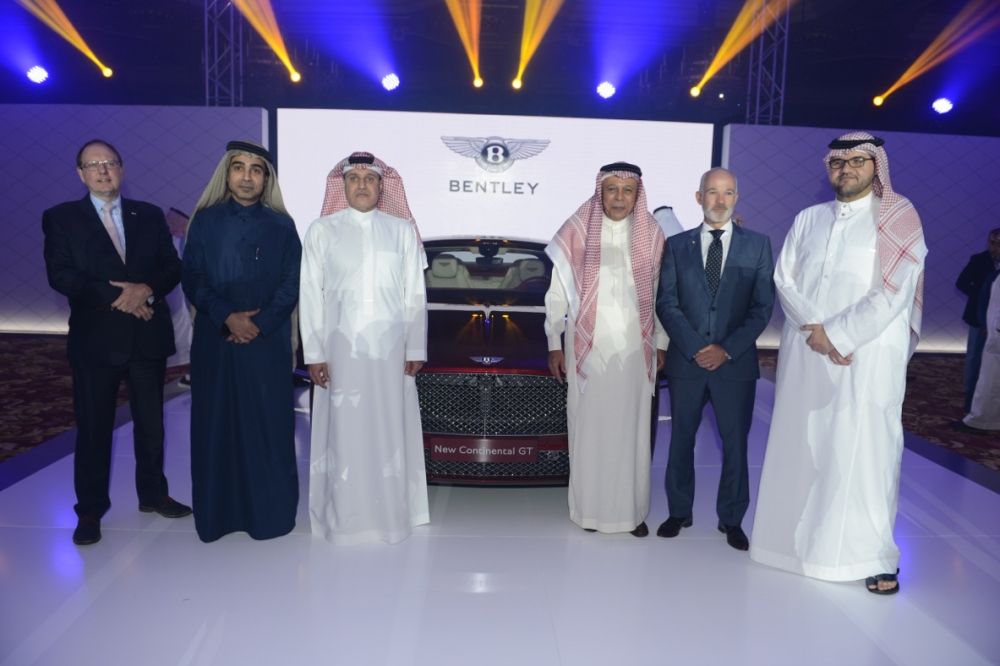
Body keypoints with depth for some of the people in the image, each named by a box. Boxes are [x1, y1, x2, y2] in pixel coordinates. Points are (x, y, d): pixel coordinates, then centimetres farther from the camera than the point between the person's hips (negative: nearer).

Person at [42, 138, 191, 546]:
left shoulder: (150, 216, 10)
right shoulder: (61, 218, 2)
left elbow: (172, 267, 4)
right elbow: (60, 275, -9)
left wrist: (146, 289, -15)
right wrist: (117, 296, -18)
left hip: (148, 335, 3)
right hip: (95, 339, -2)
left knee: (151, 422, 12)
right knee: (93, 428, 5)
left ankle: (153, 494, 29)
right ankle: (90, 510, 19)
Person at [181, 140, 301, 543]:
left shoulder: (281, 226, 5)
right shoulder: (205, 221, 6)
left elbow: (292, 284, 0)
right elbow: (191, 279, 1)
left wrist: (259, 323, -12)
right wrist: (227, 317, -13)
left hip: (268, 341, -1)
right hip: (215, 340, 1)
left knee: (268, 425, 1)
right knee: (216, 425, 5)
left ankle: (270, 513, 14)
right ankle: (218, 512, 17)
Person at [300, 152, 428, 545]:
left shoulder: (403, 230, 7)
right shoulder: (321, 231, 5)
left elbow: (415, 294, 6)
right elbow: (311, 294, 2)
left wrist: (416, 349, 2)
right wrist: (313, 354, -3)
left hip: (391, 350, 1)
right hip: (341, 349, -1)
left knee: (391, 431, 5)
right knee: (344, 432, 2)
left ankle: (393, 514, 18)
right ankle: (345, 518, 15)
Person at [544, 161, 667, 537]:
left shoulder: (651, 235, 3)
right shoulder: (576, 232, -2)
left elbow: (661, 295, 7)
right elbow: (557, 294, 1)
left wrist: (660, 344, 5)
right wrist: (554, 344, 0)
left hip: (635, 348, 2)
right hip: (588, 346, -1)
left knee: (632, 431, 7)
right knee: (589, 429, 5)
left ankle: (632, 509, 19)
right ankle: (590, 509, 18)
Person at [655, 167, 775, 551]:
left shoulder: (758, 245, 4)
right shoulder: (677, 245, 6)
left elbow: (762, 306, -1)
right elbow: (666, 303, 0)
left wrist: (727, 349, -11)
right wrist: (696, 348, -11)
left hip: (736, 363, -1)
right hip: (686, 360, 1)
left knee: (735, 443, 6)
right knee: (681, 439, 10)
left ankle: (731, 519, 22)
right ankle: (679, 512, 25)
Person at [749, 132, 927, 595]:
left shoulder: (898, 219, 1)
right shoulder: (808, 219, 14)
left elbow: (893, 293, -9)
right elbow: (785, 279, 6)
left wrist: (836, 335, -12)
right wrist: (813, 330, -9)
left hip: (868, 357, -4)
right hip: (805, 356, 4)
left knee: (863, 452, -3)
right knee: (802, 448, 7)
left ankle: (872, 554, 10)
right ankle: (802, 538, 20)